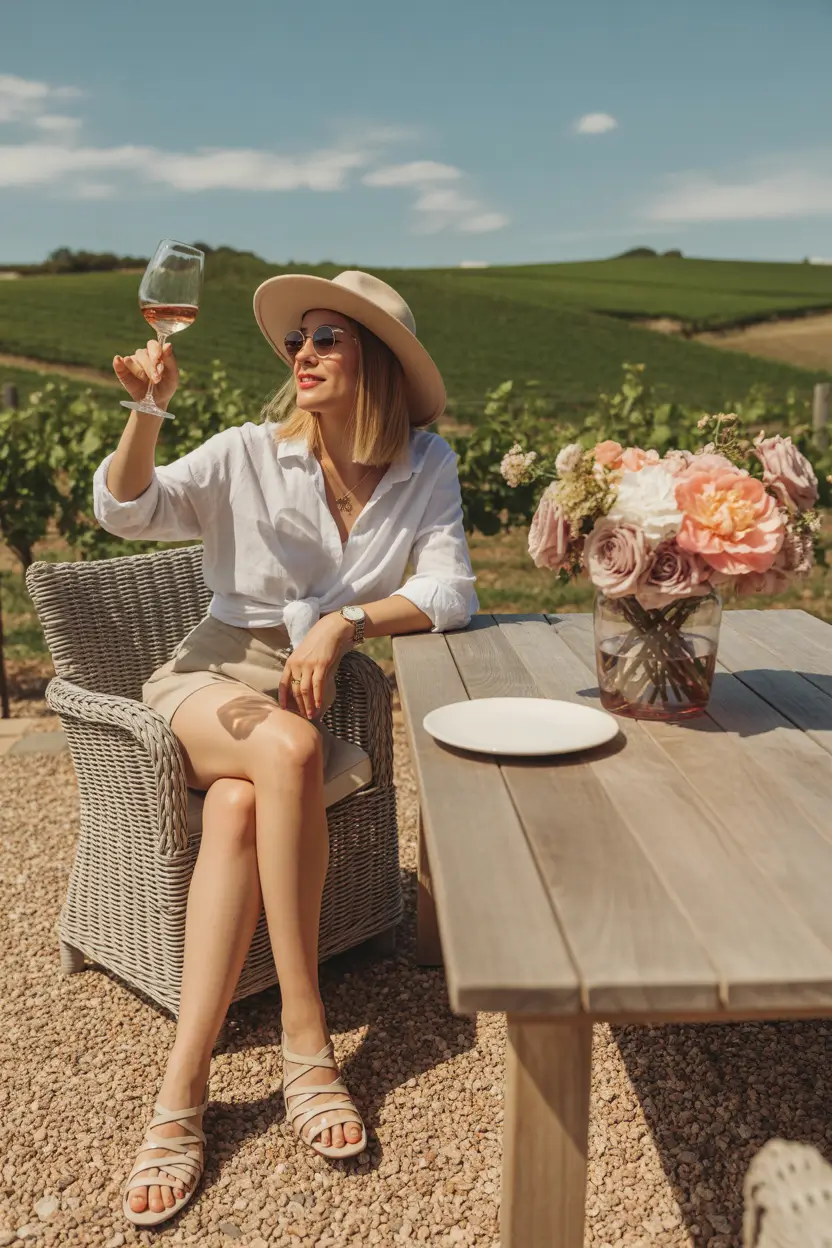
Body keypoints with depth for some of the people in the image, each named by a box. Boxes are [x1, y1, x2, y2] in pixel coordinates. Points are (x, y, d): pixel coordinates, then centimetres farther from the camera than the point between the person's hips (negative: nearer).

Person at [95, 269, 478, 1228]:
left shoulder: (425, 466, 1)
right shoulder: (250, 453, -2)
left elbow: (449, 592, -9)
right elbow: (126, 510, -9)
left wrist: (345, 622, -21)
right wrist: (147, 411, -24)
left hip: (317, 689, 1)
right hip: (212, 675, 0)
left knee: (239, 808, -31)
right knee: (287, 751, -35)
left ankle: (181, 1092, -25)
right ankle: (304, 1039, -26)